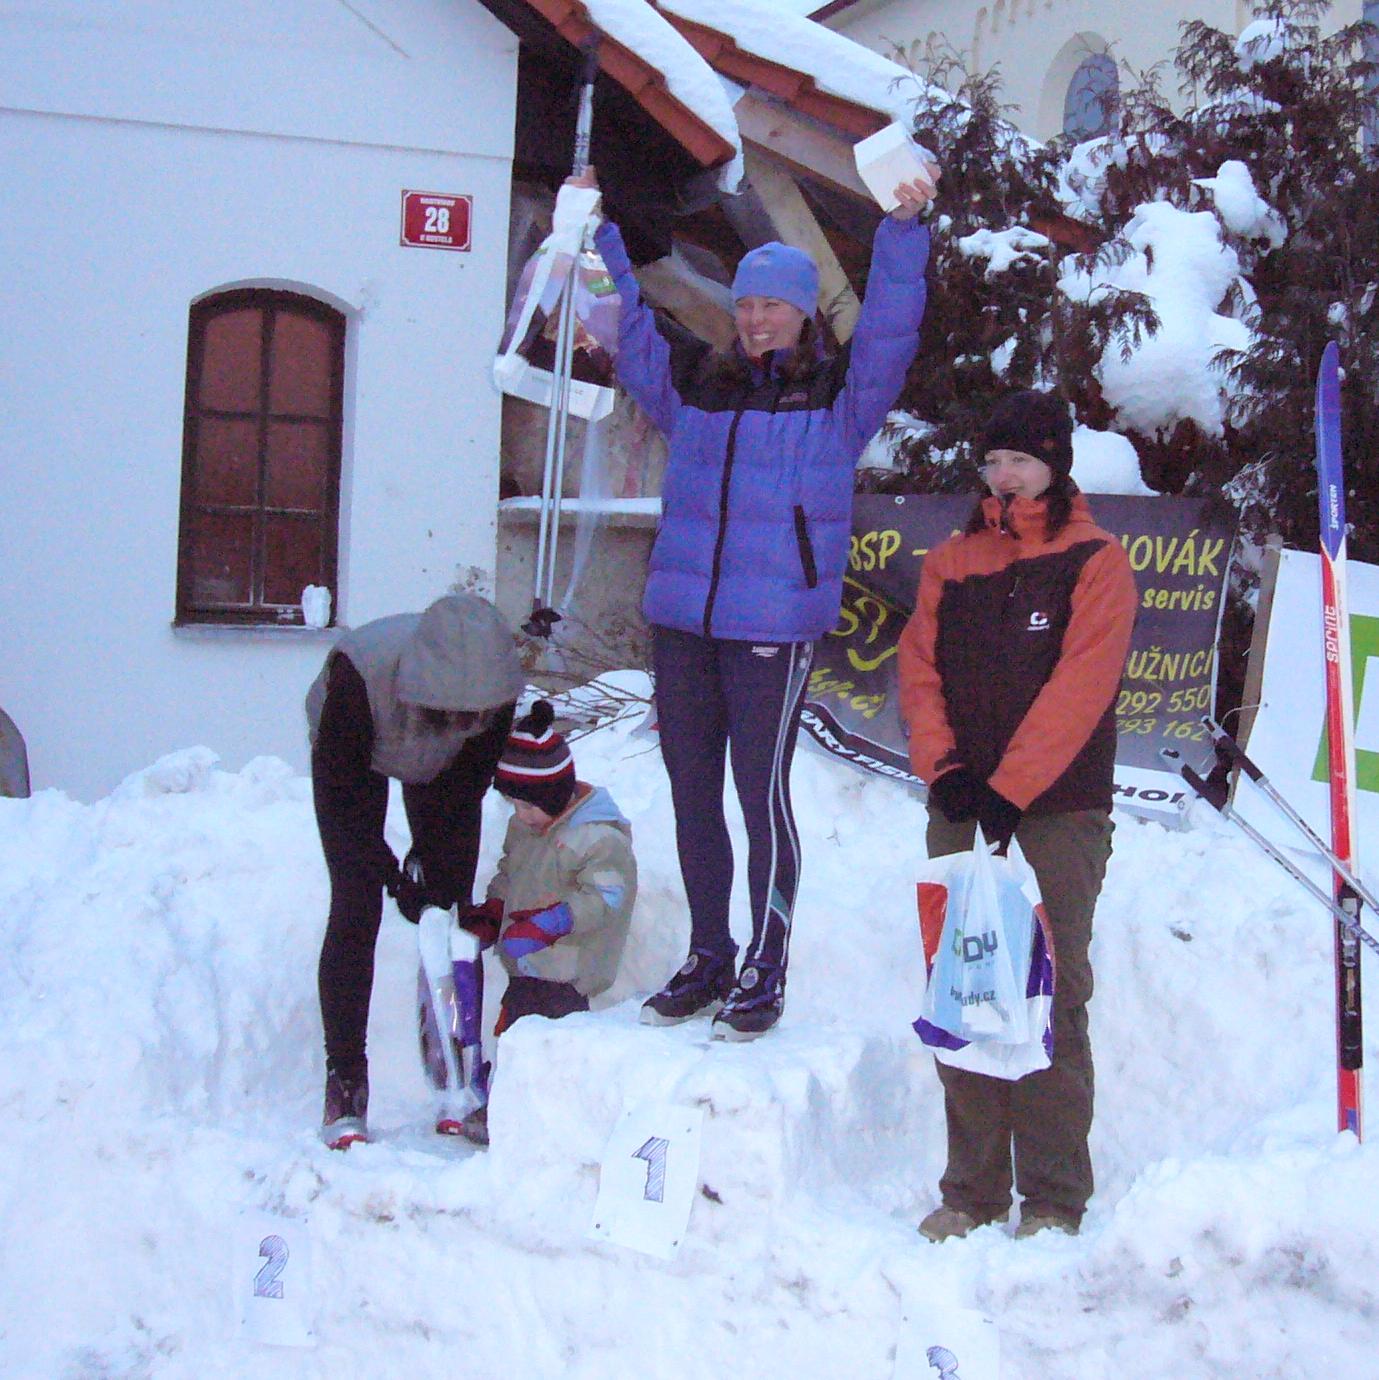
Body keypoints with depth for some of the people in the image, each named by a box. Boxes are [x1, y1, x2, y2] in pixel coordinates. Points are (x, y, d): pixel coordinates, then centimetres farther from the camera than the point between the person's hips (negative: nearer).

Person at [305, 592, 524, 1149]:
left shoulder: (496, 682, -35)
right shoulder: (361, 669, -42)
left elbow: (470, 779, -16)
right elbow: (341, 792, -28)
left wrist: (431, 854, -19)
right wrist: (392, 874, -29)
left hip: (442, 768, 2)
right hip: (356, 759, -2)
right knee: (355, 911, -12)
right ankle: (344, 1089, -6)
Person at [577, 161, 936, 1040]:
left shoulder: (839, 397, 4)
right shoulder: (695, 384, 14)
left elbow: (890, 328, -8)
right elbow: (629, 325, 25)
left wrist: (903, 229, -18)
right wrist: (598, 234, 21)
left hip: (776, 628, -5)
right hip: (681, 620, 5)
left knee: (762, 793, -3)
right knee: (692, 793, 10)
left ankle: (767, 974, 9)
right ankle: (708, 961, 24)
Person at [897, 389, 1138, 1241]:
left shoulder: (1095, 562, 2)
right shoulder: (952, 563, 16)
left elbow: (1079, 687, -8)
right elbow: (919, 666, 9)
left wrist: (1010, 787, -15)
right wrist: (942, 767, -7)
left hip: (1060, 811, -4)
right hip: (961, 810, 4)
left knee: (1051, 999, -5)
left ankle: (1055, 1195, 2)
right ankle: (973, 1190, 11)